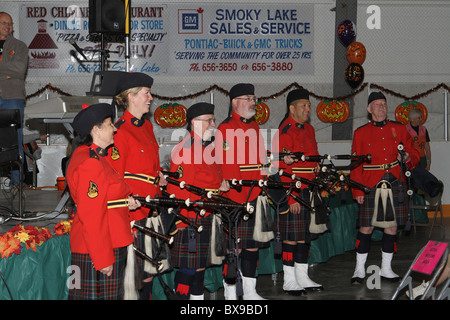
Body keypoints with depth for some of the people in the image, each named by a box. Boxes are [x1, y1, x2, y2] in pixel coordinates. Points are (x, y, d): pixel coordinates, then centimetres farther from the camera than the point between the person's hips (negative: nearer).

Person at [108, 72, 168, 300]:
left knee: (149, 271, 13)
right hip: (133, 214, -9)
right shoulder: (120, 131, -14)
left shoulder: (147, 126, 13)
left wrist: (158, 177, 8)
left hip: (151, 210, 9)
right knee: (140, 276, -4)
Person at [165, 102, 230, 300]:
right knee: (188, 268, -4)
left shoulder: (208, 148, 14)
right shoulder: (184, 150, -15)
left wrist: (220, 186, 11)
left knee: (201, 265, 15)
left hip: (208, 218, 9)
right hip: (191, 221, -9)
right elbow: (176, 189, -19)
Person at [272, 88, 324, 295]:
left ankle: (302, 277, 21)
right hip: (292, 194, -8)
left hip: (309, 192, 8)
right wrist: (292, 198, -18)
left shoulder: (308, 129, 14)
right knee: (291, 238, -3)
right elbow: (282, 169, -16)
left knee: (305, 235, 12)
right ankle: (289, 281, 6)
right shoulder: (284, 132, -13)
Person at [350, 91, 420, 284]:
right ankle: (360, 269, 9)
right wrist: (357, 191, -4)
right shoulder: (360, 133, 5)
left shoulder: (399, 129, 10)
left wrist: (407, 157, -13)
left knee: (392, 226, 5)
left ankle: (386, 269, 17)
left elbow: (414, 154, 11)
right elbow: (356, 165, 3)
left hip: (395, 186, 2)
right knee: (366, 227, -2)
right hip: (371, 187, -2)